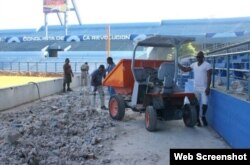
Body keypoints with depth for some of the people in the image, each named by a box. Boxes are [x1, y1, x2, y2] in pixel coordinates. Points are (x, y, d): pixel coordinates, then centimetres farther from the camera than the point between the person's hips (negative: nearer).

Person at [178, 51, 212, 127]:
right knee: (196, 104, 7)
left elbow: (209, 77, -12)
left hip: (204, 88, -5)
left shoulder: (207, 65, -8)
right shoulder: (194, 64, 10)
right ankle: (197, 119, 17)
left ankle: (203, 117, 15)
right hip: (196, 88, 5)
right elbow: (185, 69, 12)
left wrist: (208, 87, -19)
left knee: (204, 103, -9)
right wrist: (177, 64, 0)